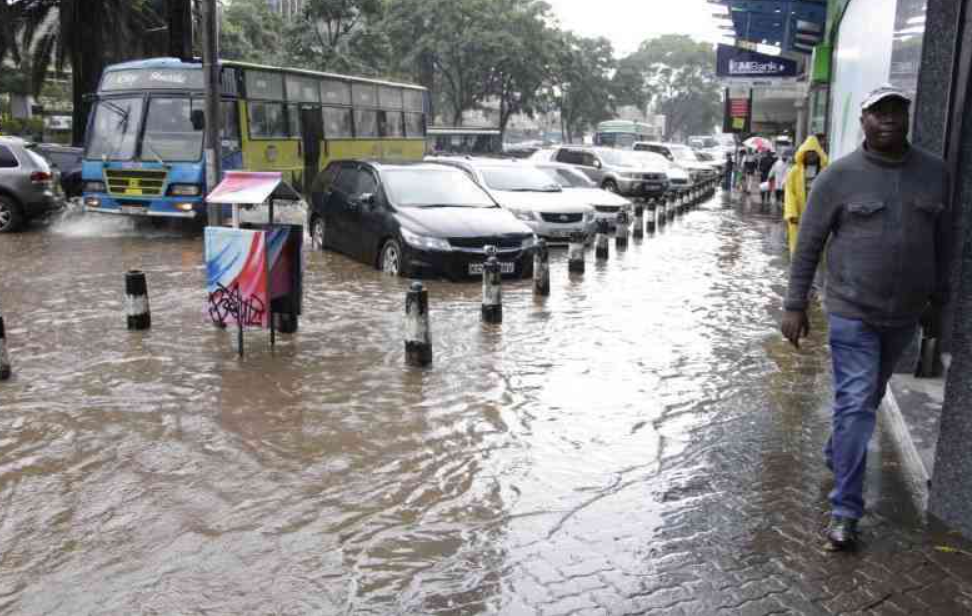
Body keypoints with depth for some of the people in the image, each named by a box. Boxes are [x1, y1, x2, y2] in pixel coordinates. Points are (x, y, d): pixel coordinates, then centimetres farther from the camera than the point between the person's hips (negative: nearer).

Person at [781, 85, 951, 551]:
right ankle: (846, 510, 2)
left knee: (869, 398, 19)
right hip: (852, 312, -4)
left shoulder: (935, 172, 4)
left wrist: (938, 302, 13)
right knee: (855, 406, -6)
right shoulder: (839, 176, -8)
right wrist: (795, 306, -7)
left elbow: (942, 242, 12)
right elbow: (808, 245, -5)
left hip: (905, 315, 4)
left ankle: (835, 455, 43)